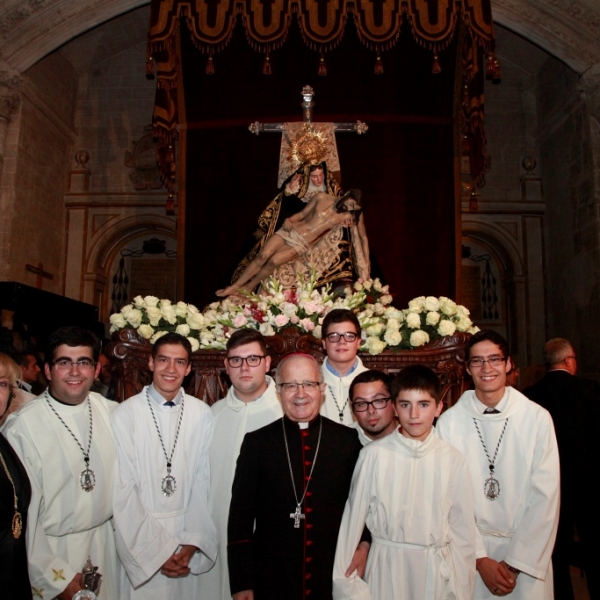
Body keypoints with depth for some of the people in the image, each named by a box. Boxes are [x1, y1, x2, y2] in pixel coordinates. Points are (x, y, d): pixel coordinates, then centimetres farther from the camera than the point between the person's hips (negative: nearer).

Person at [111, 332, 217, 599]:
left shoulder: (202, 414, -4)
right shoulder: (125, 414, -11)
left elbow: (203, 480, -1)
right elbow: (123, 490, -9)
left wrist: (192, 542, -8)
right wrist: (158, 549, -11)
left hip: (187, 542, 2)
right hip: (139, 539, -2)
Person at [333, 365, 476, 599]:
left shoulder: (453, 460, -6)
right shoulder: (373, 455, -10)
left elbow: (462, 529, 0)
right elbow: (353, 519, -3)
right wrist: (345, 581, 0)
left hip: (438, 570, 1)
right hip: (386, 568, -1)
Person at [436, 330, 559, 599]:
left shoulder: (538, 418, -8)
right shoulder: (449, 421, -8)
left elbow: (546, 497, -6)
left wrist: (515, 562, -8)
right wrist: (480, 558, -8)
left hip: (528, 557, 0)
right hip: (471, 553, 0)